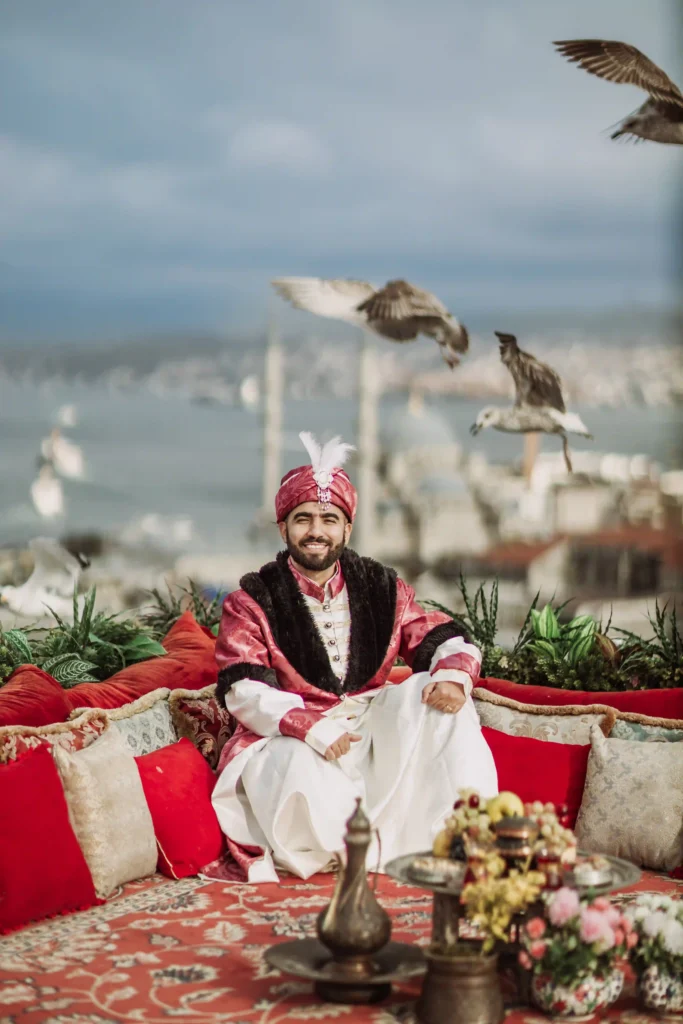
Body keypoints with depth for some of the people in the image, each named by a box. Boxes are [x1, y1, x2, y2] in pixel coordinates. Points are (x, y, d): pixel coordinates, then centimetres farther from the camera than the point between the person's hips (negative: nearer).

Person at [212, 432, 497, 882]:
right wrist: (312, 728, -28)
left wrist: (453, 674, -21)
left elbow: (446, 641, 5)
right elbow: (244, 691, -12)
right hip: (288, 738, -3)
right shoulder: (251, 603, -1)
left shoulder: (382, 588, 9)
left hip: (371, 727, 4)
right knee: (300, 773, -37)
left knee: (435, 694, -19)